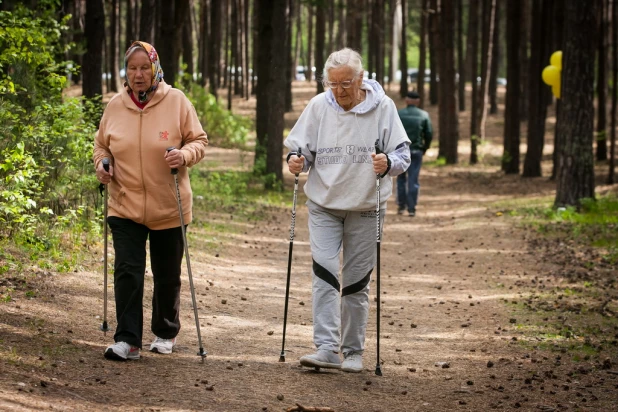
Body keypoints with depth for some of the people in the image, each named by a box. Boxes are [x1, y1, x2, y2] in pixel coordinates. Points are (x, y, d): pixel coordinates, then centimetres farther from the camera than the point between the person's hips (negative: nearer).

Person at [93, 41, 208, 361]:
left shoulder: (176, 101, -6)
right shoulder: (115, 106, 1)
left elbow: (198, 141, -1)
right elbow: (102, 145, 14)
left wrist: (184, 155, -22)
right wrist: (102, 164, -7)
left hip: (168, 208, -1)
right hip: (125, 206, 1)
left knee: (167, 275, 12)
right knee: (127, 271, -10)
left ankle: (166, 333, 31)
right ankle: (127, 340, -7)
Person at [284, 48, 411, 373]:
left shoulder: (382, 107, -5)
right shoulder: (319, 106, 0)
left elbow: (403, 153, -2)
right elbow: (300, 147, 7)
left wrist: (389, 163, -24)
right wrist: (296, 160, -16)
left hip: (366, 208, -1)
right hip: (324, 206, 1)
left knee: (357, 282, 7)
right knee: (324, 273, -13)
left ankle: (353, 351, 17)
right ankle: (326, 348, -16)